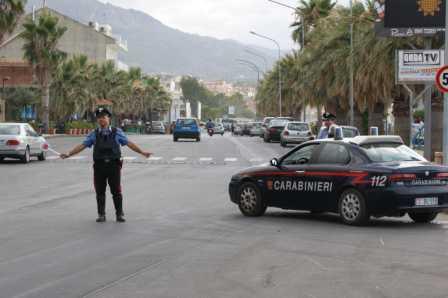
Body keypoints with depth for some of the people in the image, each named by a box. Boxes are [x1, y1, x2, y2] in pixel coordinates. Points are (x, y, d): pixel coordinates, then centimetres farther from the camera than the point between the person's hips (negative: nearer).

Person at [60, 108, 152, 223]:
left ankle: (120, 214, 10)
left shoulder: (117, 132, 4)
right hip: (99, 165, 2)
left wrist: (142, 152, -7)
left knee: (116, 191, 1)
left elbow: (129, 143, 1)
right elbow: (82, 146, 5)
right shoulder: (94, 134, 8)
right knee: (100, 192, 5)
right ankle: (101, 215, 16)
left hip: (114, 165, -1)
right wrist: (68, 154, -3)